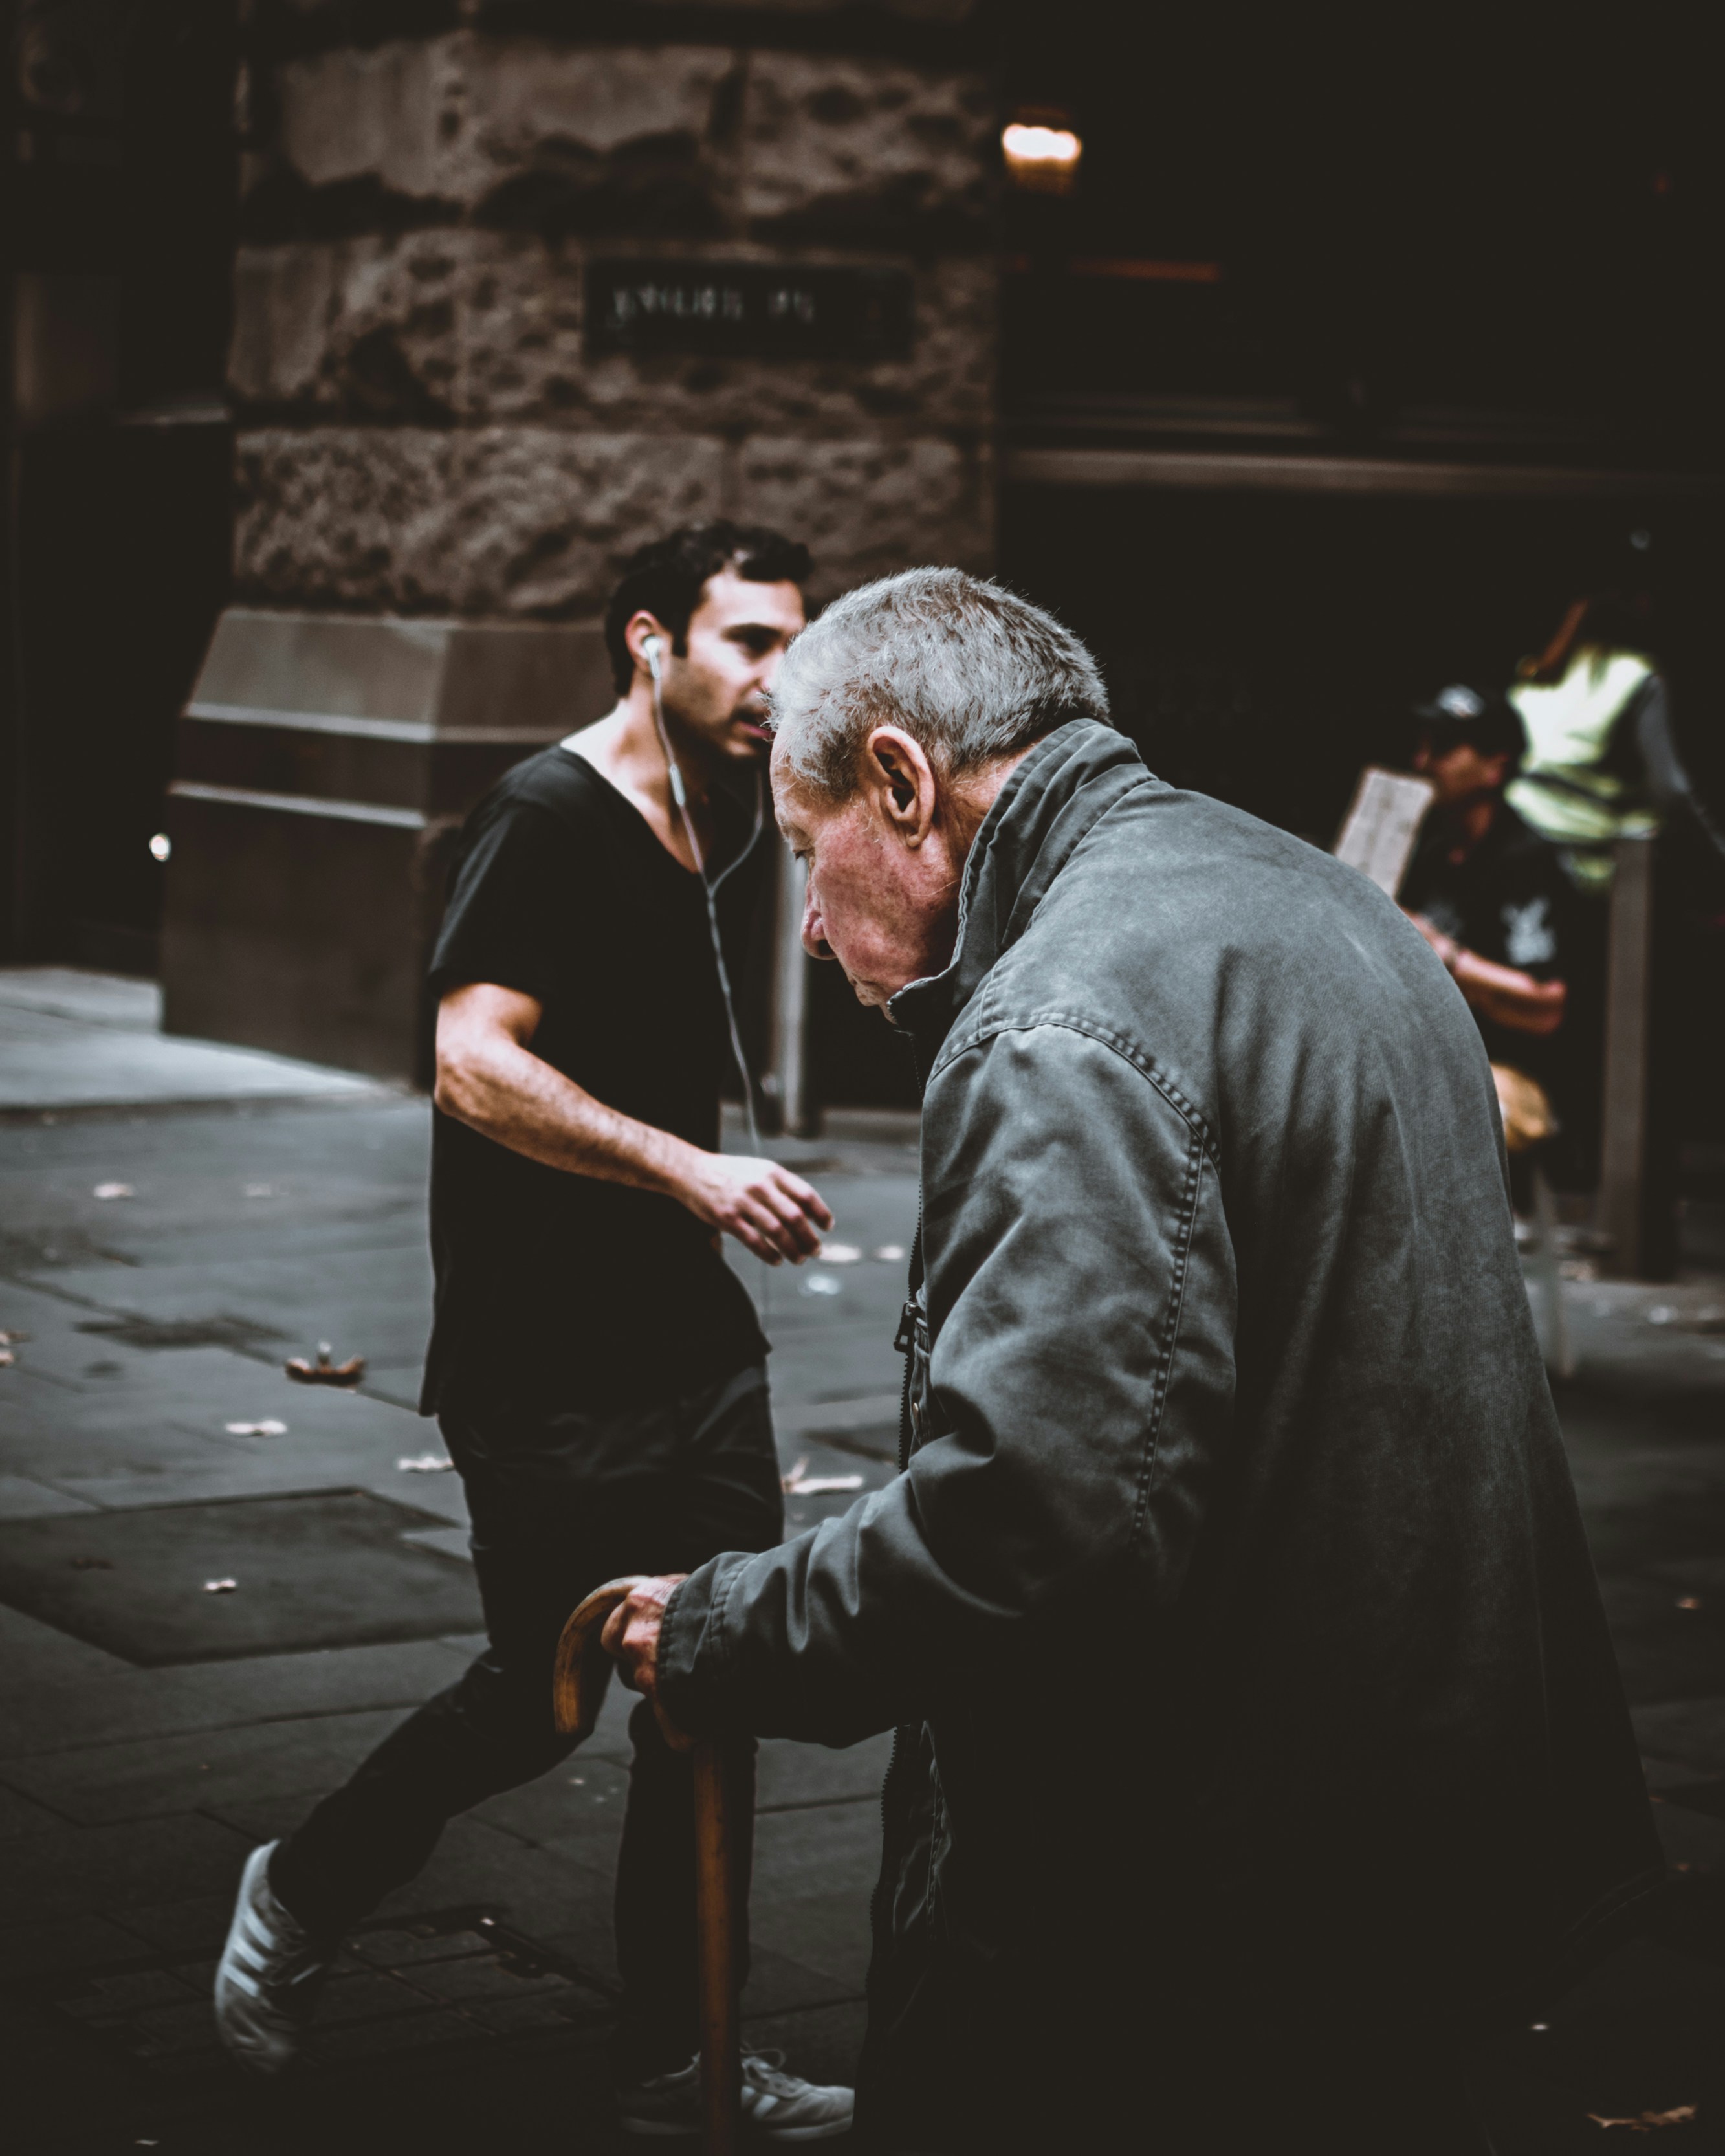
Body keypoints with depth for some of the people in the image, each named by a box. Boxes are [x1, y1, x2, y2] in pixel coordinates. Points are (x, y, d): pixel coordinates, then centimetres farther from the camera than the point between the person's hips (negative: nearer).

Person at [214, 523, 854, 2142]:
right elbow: (476, 1064, -24)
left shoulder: (721, 830, 12)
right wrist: (691, 1171, -29)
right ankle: (303, 1891, 28)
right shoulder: (551, 816, -13)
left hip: (690, 1341, 8)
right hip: (542, 1360, -8)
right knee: (539, 1698, 1)